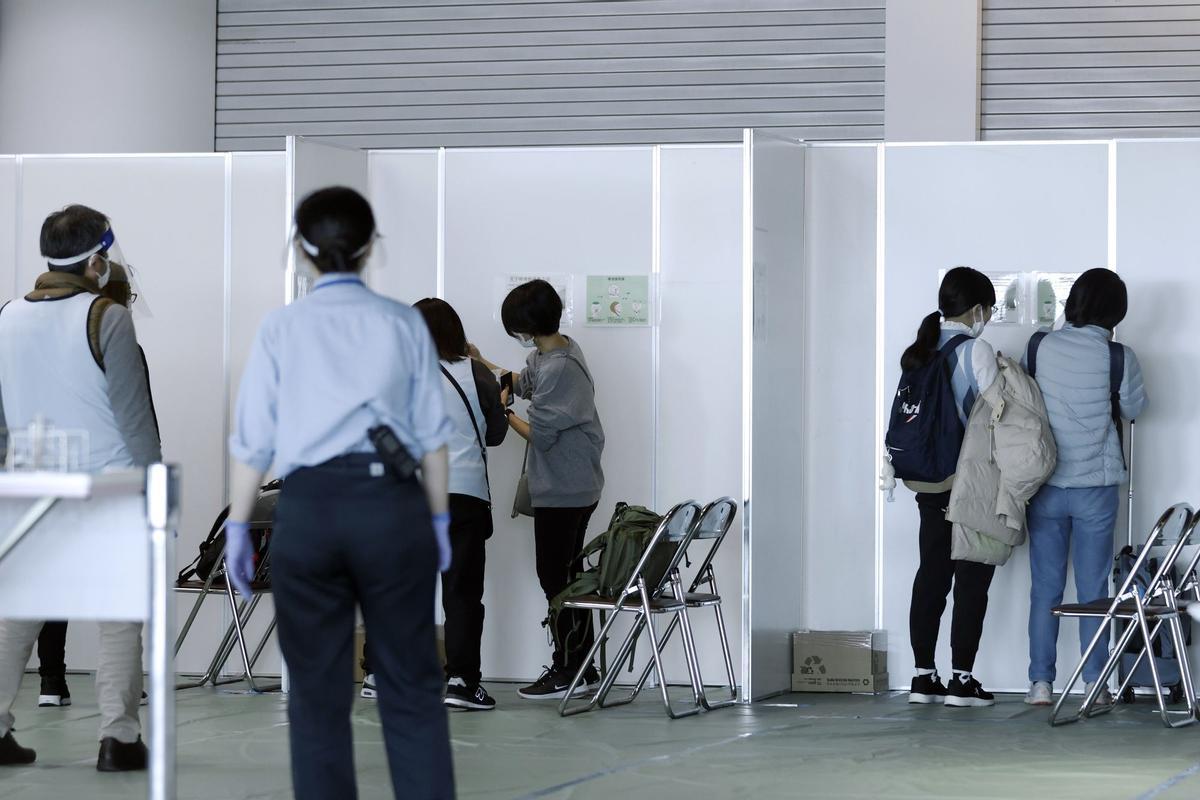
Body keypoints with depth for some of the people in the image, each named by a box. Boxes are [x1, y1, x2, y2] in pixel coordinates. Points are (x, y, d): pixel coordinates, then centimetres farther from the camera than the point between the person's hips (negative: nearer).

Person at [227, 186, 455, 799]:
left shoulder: (281, 328, 3)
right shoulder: (403, 324, 4)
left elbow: (252, 440, 2)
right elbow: (432, 433, 5)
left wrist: (237, 526, 8)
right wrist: (440, 519, 13)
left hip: (308, 508, 0)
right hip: (392, 505, 0)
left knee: (318, 691, 7)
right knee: (411, 686, 6)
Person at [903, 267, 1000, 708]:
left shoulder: (920, 352, 8)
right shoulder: (977, 351, -11)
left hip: (929, 481, 6)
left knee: (931, 572, 9)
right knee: (972, 577, -1)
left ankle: (923, 676, 9)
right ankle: (962, 679, -2)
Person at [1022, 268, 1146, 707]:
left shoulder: (1038, 347, -5)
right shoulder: (1119, 357, -11)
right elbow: (1134, 408, 5)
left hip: (1045, 485, 2)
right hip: (1096, 487, -2)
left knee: (1045, 588, 8)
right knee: (1093, 589, 6)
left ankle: (1040, 683, 7)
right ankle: (1095, 684, 7)